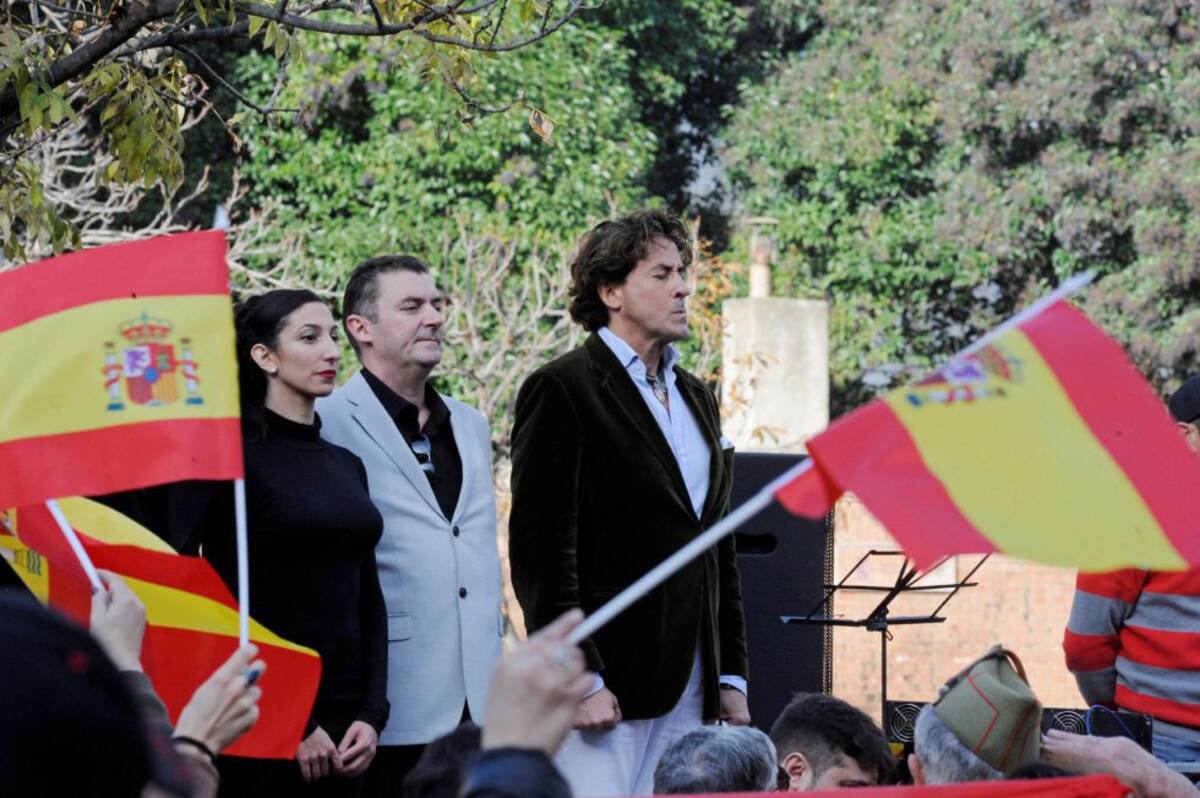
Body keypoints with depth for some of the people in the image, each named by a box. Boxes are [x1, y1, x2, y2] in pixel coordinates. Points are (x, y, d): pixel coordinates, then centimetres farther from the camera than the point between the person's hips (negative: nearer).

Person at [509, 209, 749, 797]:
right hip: (604, 689, -7)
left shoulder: (696, 398, 19)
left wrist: (732, 677, 15)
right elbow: (540, 549, -12)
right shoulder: (561, 390, -6)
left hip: (691, 691, 7)